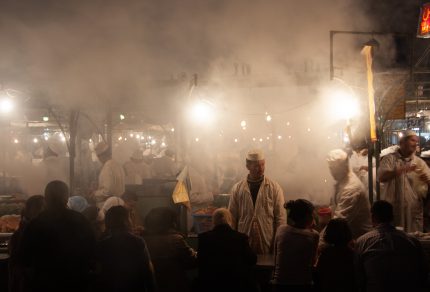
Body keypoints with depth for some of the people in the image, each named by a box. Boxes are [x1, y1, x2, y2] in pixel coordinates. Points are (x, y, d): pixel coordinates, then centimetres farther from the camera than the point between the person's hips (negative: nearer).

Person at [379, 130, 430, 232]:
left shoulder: (420, 162, 8)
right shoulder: (389, 158, -2)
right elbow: (381, 177, -16)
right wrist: (403, 169, -25)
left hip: (414, 210, 3)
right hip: (392, 209, -3)